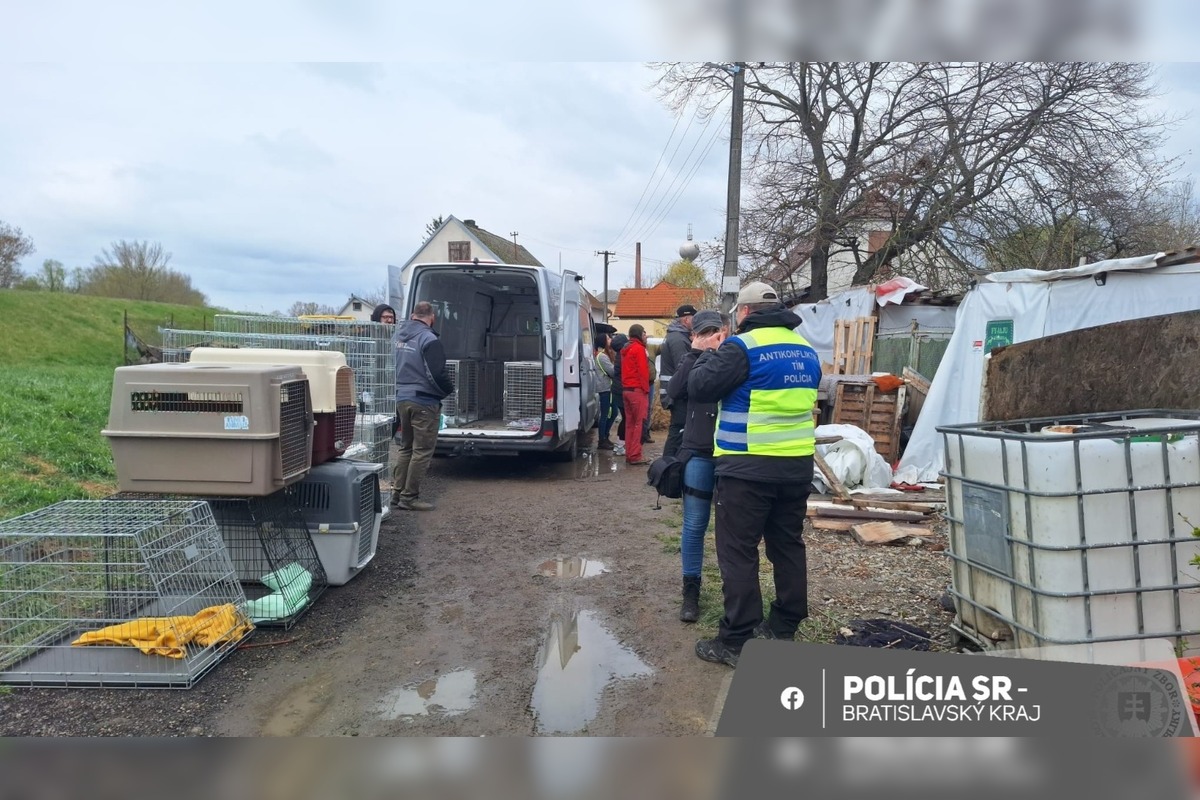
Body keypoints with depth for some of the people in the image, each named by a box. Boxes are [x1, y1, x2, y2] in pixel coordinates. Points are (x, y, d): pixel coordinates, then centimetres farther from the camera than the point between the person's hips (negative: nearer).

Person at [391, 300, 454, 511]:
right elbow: (437, 374, -19)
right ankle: (409, 496, 5)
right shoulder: (429, 340, -16)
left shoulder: (397, 334, 8)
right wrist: (450, 389, -2)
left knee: (406, 447, 19)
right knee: (422, 450, 1)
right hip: (423, 402, -8)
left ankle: (396, 492, 21)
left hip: (401, 399, 8)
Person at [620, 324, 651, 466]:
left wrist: (625, 386, 19)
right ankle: (635, 455, -8)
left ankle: (629, 454, 15)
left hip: (626, 389, 9)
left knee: (630, 423, 12)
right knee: (639, 423, -6)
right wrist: (646, 389, -10)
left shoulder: (625, 350, 17)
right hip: (638, 390, -9)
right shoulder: (639, 348, -10)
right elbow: (643, 371, -15)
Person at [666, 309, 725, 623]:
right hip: (698, 454, 0)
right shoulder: (691, 359, 5)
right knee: (694, 525, 3)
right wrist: (694, 354, -16)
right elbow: (673, 393, -11)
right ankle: (691, 590, 13)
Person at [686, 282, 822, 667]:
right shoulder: (806, 350, 12)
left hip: (749, 468, -7)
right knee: (788, 546, 16)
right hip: (797, 465, 7)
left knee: (739, 552, 0)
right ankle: (783, 628, 27)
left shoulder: (741, 346, -12)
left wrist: (706, 354, 8)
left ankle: (736, 642, 4)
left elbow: (700, 389, -10)